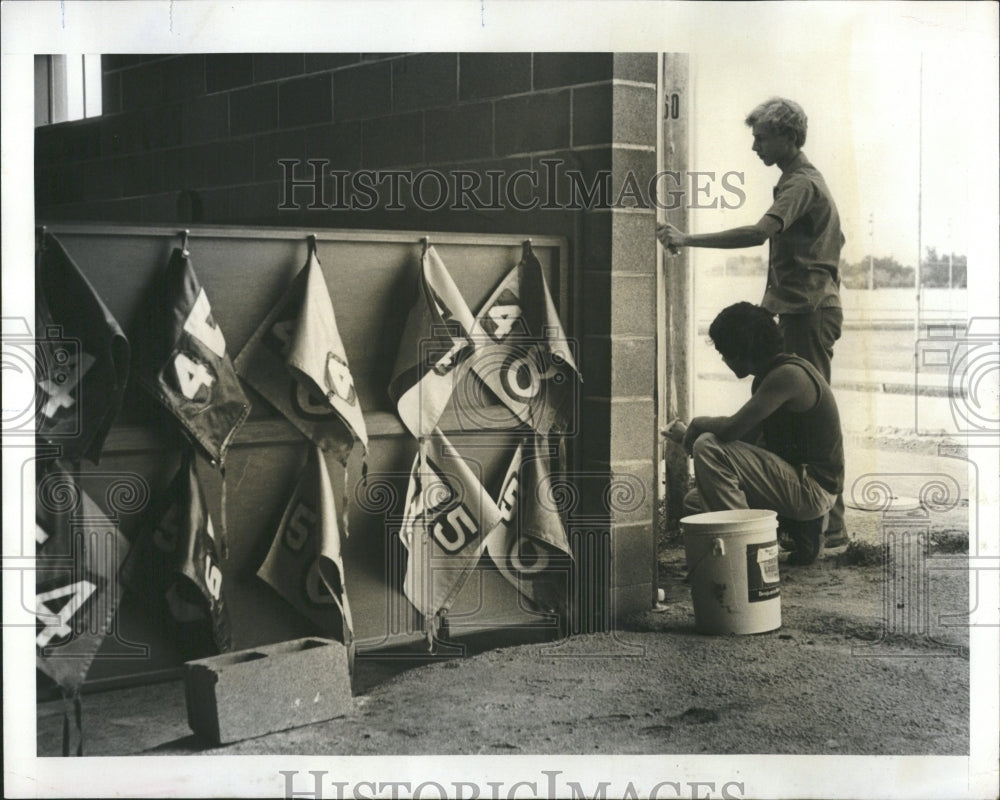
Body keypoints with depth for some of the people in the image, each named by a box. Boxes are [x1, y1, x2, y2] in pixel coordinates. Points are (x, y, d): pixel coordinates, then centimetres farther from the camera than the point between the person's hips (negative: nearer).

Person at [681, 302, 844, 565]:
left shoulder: (789, 375, -20)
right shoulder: (767, 377, 12)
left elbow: (732, 429, -26)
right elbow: (747, 438, 15)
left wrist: (697, 423, -6)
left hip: (814, 488, -10)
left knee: (708, 447, -20)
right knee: (695, 502, 14)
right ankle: (799, 527, 9)